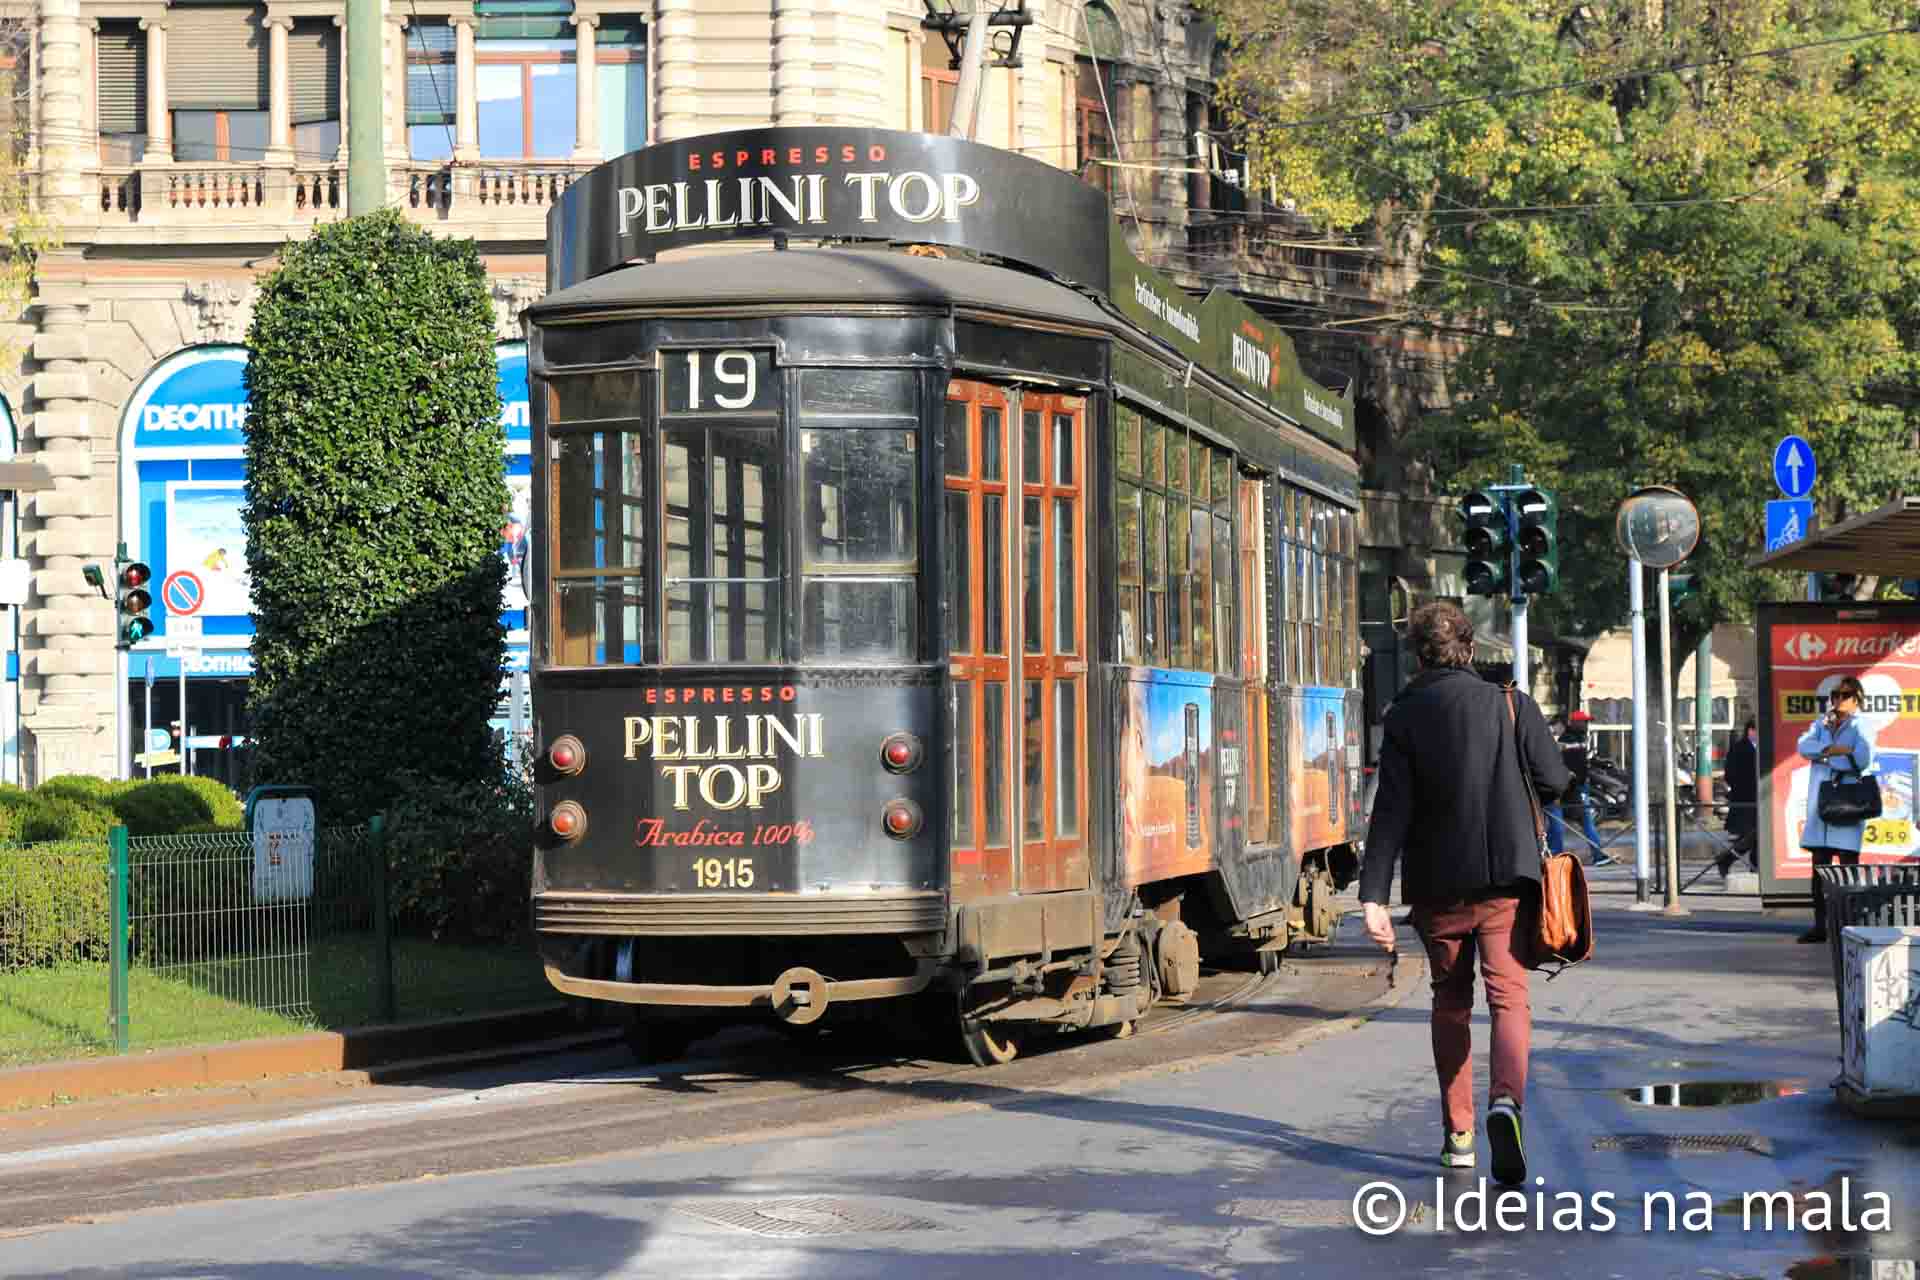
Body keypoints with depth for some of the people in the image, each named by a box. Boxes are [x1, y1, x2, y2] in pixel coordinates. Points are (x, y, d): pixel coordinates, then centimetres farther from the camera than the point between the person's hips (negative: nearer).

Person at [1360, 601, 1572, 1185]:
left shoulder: (1404, 717, -3)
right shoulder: (1511, 705, -1)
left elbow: (1391, 810, -10)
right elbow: (1556, 782, -2)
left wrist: (1374, 896, -13)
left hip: (1437, 884, 1)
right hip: (1506, 878, -1)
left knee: (1451, 1000, 16)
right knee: (1509, 997, -2)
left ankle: (1458, 1133, 18)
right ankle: (1506, 1100, -30)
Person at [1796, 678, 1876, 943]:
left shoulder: (1861, 727, 2)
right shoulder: (1822, 723, 17)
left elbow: (1862, 760, -15)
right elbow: (1804, 746, -2)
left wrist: (1823, 757, -7)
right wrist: (1833, 749, -17)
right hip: (1819, 804, 5)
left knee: (1848, 867, -6)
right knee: (1819, 867, 6)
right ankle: (1820, 926, 11)